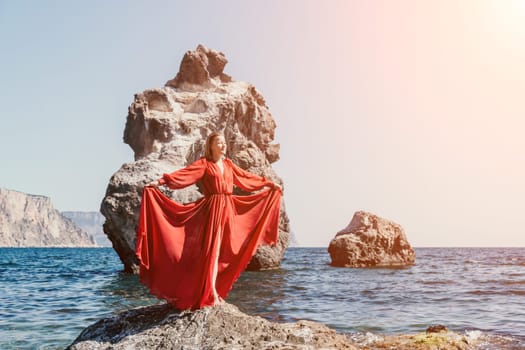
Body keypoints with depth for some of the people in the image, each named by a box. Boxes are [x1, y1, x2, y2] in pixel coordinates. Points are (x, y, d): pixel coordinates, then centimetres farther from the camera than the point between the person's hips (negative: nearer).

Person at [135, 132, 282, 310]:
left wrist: (269, 183, 31)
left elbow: (246, 177, 25)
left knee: (224, 252, 7)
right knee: (212, 251, -7)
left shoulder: (228, 164, 14)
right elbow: (183, 174, -14)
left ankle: (216, 292, 17)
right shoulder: (203, 164, -3)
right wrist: (160, 182, -28)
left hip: (229, 210, 6)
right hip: (212, 210, -6)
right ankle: (210, 294, -1)